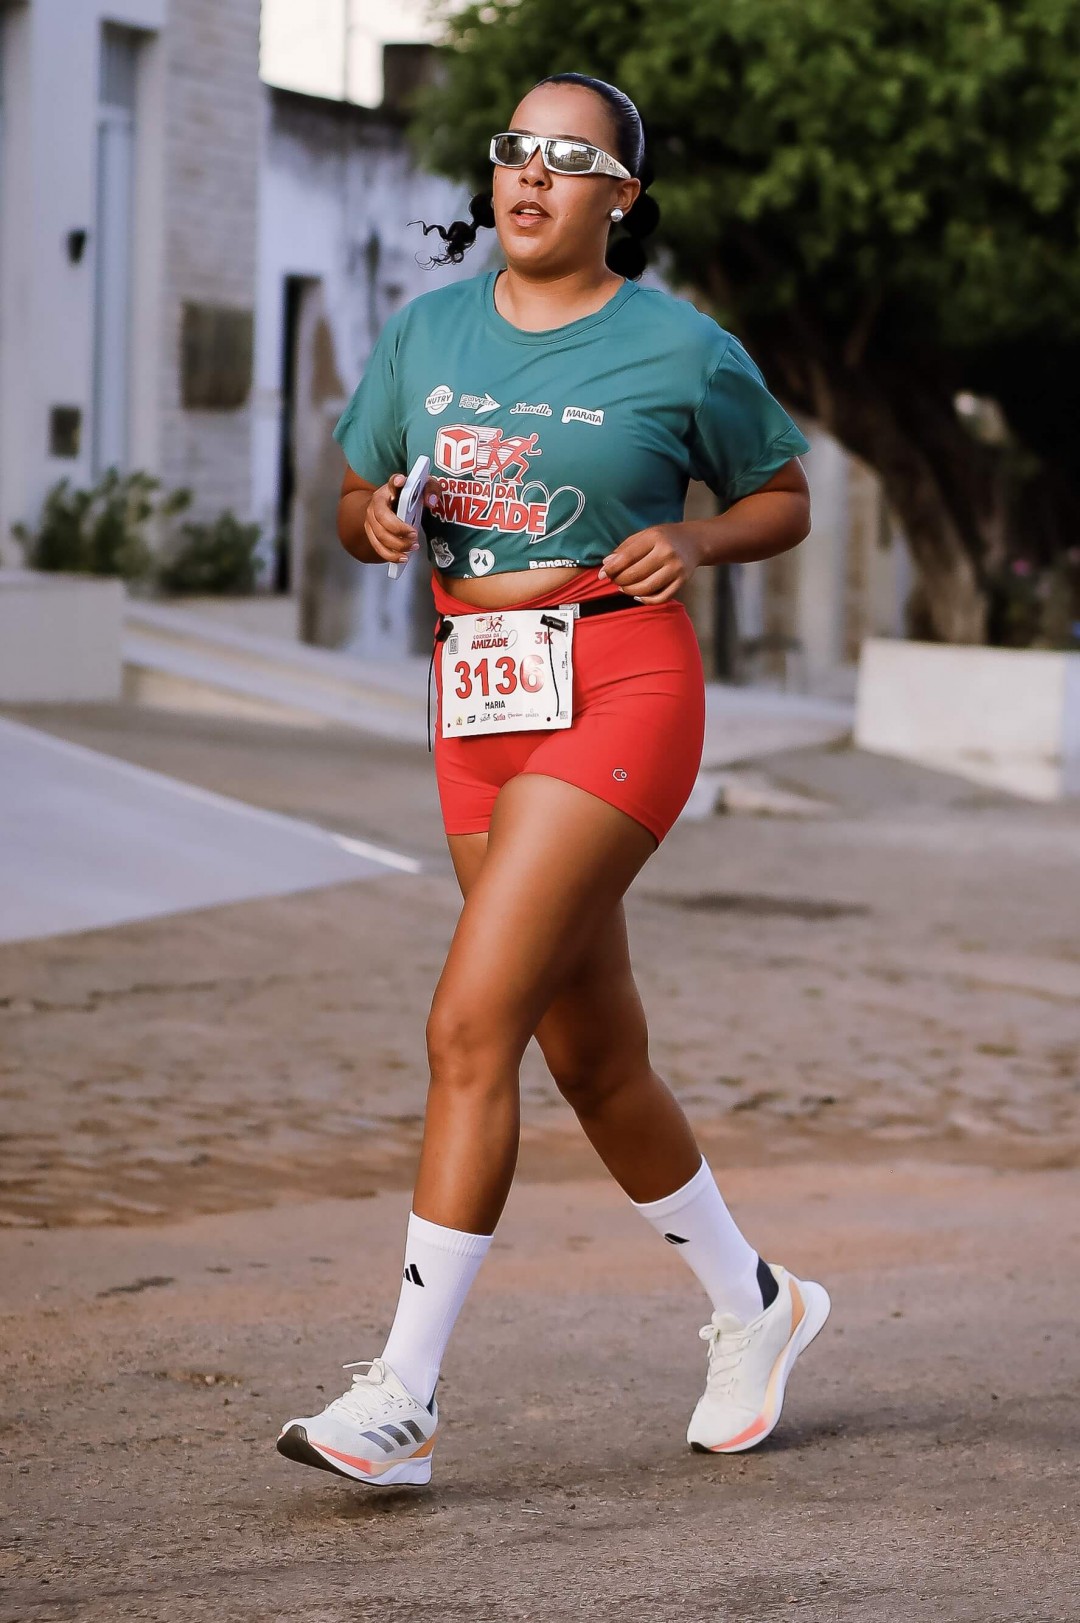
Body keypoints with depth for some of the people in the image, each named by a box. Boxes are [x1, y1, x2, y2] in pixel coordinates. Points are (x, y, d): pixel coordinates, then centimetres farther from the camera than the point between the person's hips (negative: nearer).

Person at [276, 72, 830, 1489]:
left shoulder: (683, 349, -2)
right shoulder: (428, 332, 9)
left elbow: (784, 496, 11)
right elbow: (358, 501, 19)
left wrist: (698, 540, -9)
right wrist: (378, 518, -4)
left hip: (620, 691, -6)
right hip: (479, 699, 6)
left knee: (471, 1026, -16)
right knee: (593, 1057, 12)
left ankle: (402, 1399, -15)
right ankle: (753, 1308, 34)